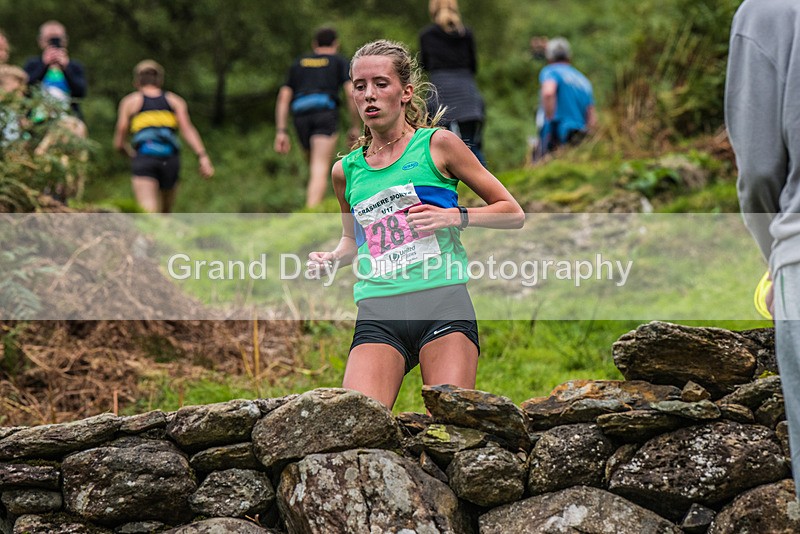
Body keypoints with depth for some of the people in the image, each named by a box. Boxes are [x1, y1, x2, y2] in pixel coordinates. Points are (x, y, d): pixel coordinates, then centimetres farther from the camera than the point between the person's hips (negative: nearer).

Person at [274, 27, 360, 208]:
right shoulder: (340, 62, 18)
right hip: (326, 113, -4)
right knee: (320, 172, -15)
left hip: (301, 116, 4)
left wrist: (281, 132, 14)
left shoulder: (298, 63, 28)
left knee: (316, 170, 22)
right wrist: (355, 126, 8)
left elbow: (283, 98, 18)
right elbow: (351, 93, 3)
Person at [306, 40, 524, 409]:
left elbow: (513, 214, 11)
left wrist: (455, 216, -5)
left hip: (443, 300, -2)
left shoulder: (438, 144, 7)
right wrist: (331, 260, 12)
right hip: (377, 313, 2)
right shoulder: (346, 170, 15)